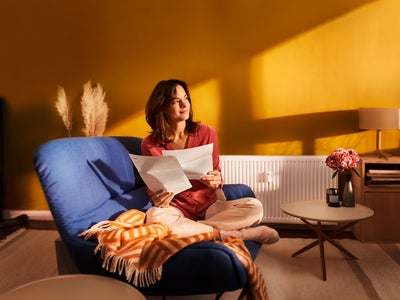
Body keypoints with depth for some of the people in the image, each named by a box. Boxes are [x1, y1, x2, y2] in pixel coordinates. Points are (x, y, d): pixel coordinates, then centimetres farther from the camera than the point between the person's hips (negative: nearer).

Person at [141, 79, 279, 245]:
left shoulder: (206, 133, 0)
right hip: (177, 209, -1)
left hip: (209, 205, 2)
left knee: (255, 207, -22)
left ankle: (189, 229, -21)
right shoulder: (150, 144, -3)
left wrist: (217, 180, -17)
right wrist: (156, 198, -21)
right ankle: (225, 234, -24)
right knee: (154, 216, -37)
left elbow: (216, 172, 8)